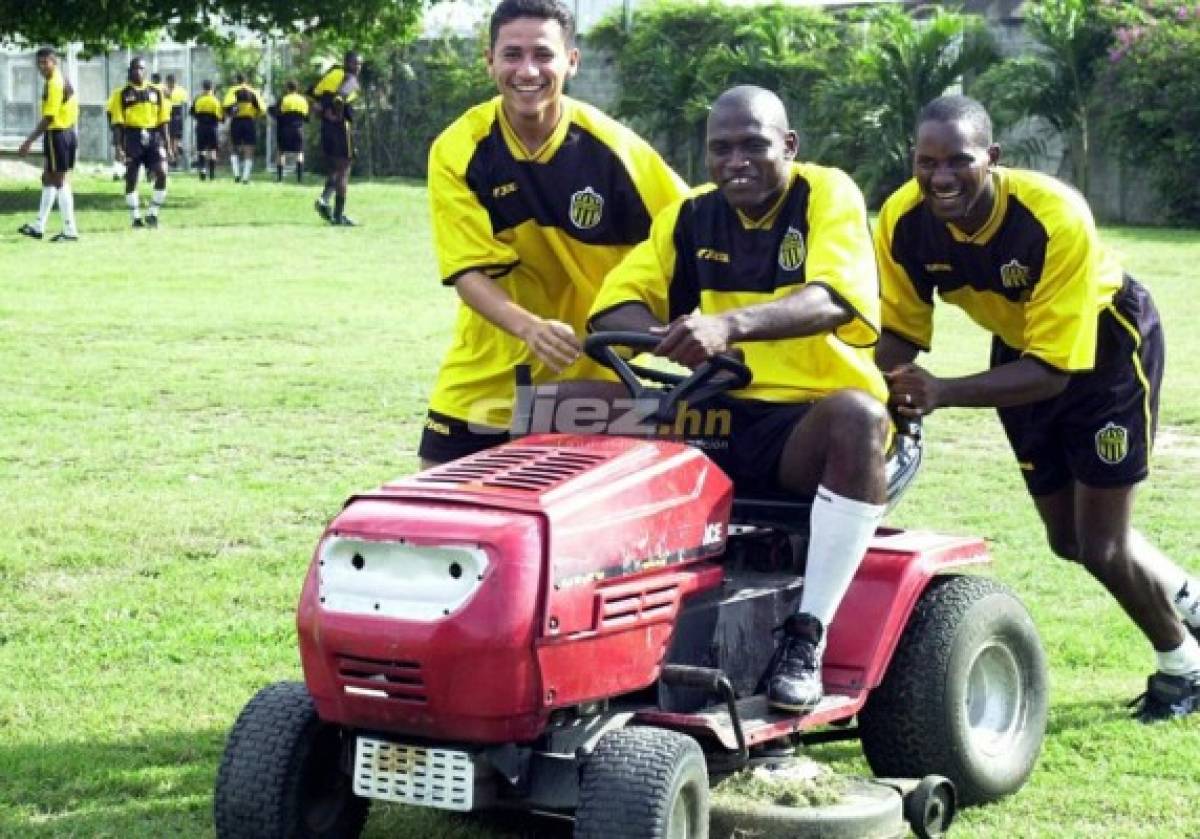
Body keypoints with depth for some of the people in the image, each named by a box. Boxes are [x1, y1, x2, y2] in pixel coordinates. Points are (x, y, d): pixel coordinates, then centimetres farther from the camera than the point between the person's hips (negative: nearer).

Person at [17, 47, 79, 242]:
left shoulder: (54, 84, -17)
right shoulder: (63, 82, 13)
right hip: (67, 133, 10)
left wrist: (29, 141, -21)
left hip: (56, 135, -10)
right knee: (48, 179, 16)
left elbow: (48, 118, -22)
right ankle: (39, 227, 24)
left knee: (60, 182, -5)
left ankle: (70, 231, -3)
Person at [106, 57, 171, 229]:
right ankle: (136, 218, 13)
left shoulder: (156, 92, 11)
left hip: (153, 137, 2)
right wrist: (118, 147, -8)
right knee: (131, 178, 2)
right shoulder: (122, 94, 1)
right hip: (133, 138, -2)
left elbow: (162, 121, 13)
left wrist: (167, 144, 9)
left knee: (162, 173, -12)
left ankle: (152, 214, 1)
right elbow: (117, 123, -1)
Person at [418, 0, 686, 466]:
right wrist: (530, 327, -34)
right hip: (486, 376, 1)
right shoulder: (457, 151, -10)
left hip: (595, 379, -1)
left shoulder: (609, 147, -13)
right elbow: (469, 272, -16)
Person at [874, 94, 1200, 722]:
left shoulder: (1057, 218, -40)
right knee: (1067, 539, 15)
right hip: (1018, 347, 5)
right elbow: (899, 334, -15)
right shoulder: (903, 223, -26)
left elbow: (1053, 369, -39)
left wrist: (942, 393, -52)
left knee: (1100, 544, -6)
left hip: (1104, 343, -5)